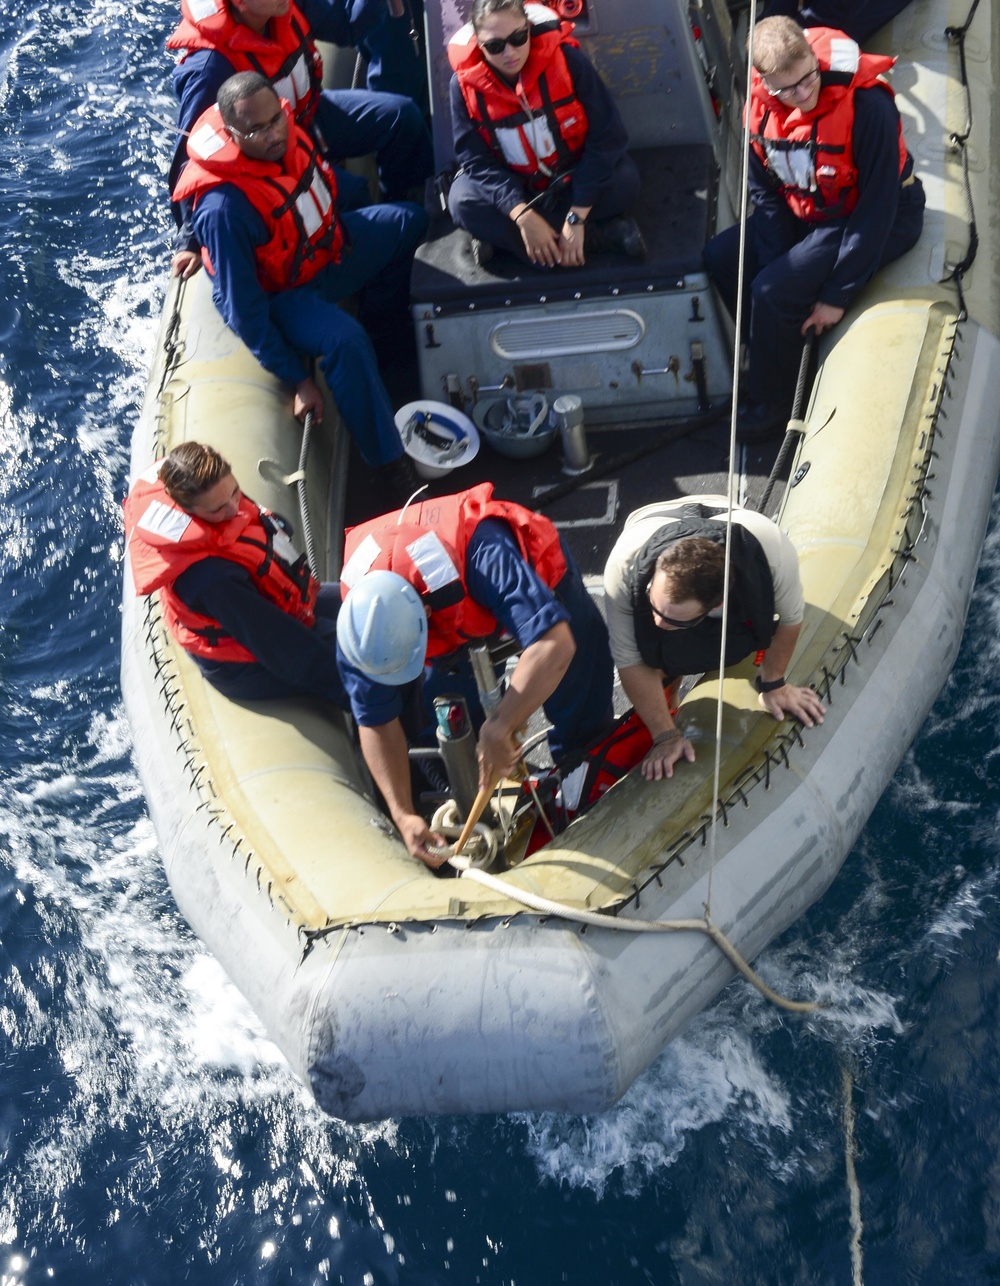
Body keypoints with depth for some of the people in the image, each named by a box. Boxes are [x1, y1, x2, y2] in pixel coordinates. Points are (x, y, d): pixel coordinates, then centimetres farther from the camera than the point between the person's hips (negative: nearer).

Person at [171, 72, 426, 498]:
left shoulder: (285, 131, -17)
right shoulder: (225, 207, -38)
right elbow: (241, 308, -30)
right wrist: (297, 380, -28)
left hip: (327, 246, 8)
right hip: (284, 294, -8)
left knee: (410, 221, 15)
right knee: (345, 342, -34)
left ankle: (385, 333, 30)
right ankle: (390, 464, -19)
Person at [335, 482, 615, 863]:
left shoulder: (482, 560, -50)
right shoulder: (361, 620, -33)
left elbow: (555, 645, -56)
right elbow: (377, 723, -22)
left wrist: (498, 728, -60)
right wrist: (403, 816, -26)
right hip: (455, 618, 4)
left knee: (580, 731, -4)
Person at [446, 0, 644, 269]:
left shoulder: (565, 59, -24)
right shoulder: (465, 83, -20)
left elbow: (607, 135, -23)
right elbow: (476, 159, -19)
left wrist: (576, 217, -29)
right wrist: (522, 215, -35)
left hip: (575, 177, -1)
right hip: (514, 186, 2)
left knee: (625, 181, -29)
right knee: (463, 201, -29)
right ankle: (601, 235, -26)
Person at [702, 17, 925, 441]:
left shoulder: (867, 104, -32)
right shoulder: (762, 104, -13)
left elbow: (877, 206, -26)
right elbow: (765, 191, -2)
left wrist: (837, 295, -23)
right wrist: (779, 262, -12)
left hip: (887, 219, -7)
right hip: (805, 211, 7)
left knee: (773, 294, -22)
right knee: (720, 257, -6)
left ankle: (771, 405, 0)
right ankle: (781, 352, 11)